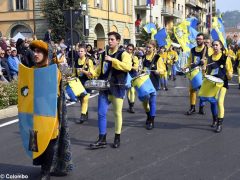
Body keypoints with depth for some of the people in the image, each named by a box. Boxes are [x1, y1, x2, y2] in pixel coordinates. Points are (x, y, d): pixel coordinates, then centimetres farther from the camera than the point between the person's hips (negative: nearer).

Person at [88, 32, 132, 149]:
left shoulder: (123, 54, -3)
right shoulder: (103, 54, 14)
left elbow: (128, 67, -21)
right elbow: (99, 69, 20)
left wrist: (112, 60, -23)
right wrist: (92, 73, -2)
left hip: (117, 88, -4)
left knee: (117, 113, 5)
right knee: (101, 113, 0)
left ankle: (117, 138, 19)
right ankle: (102, 139, 8)